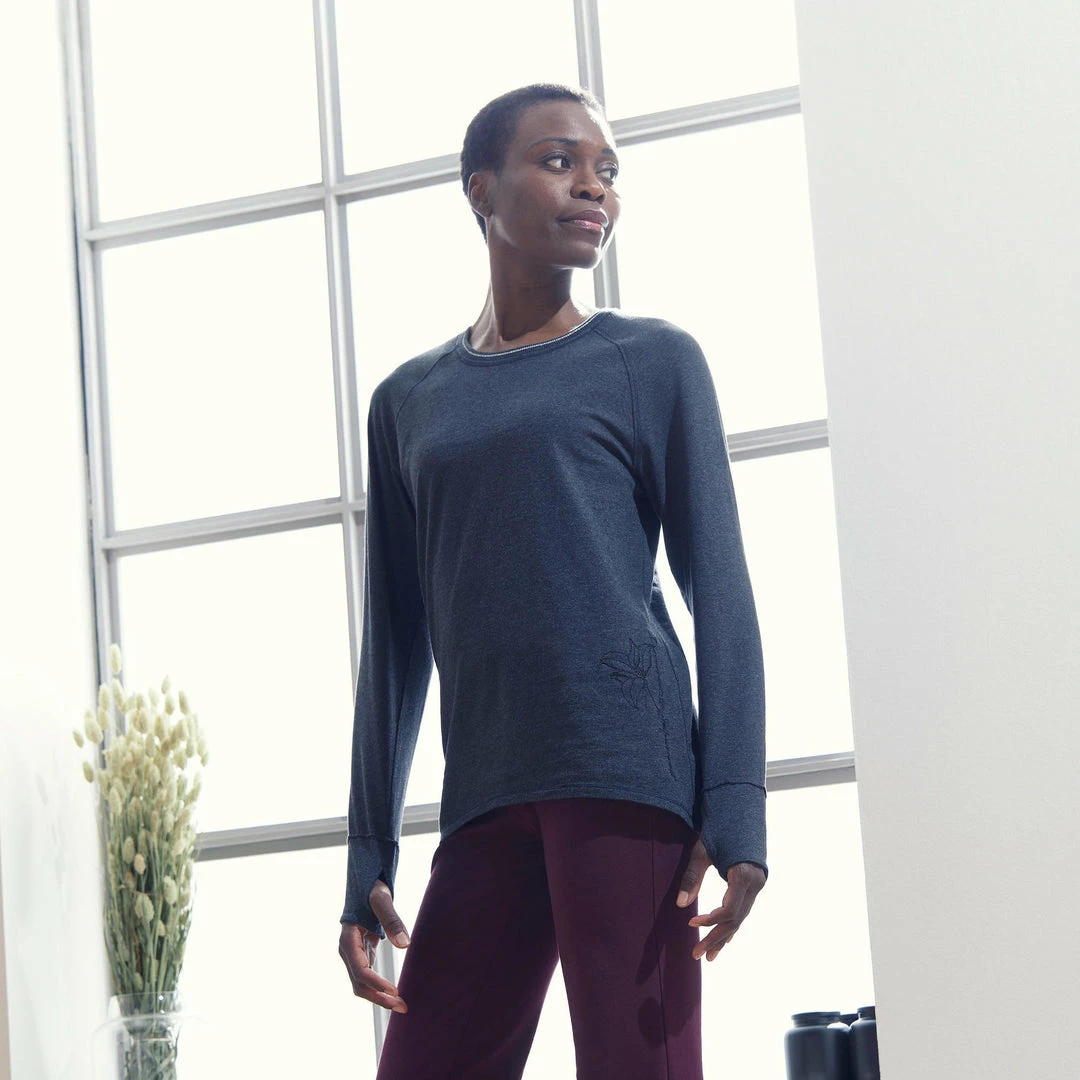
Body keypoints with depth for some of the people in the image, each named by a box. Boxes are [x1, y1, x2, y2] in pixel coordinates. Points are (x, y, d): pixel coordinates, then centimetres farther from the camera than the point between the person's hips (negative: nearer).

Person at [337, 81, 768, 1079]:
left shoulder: (652, 360, 9)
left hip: (628, 771, -4)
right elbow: (396, 642, 18)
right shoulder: (409, 400, 18)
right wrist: (369, 860, 12)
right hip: (484, 800, 4)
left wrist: (736, 808, -8)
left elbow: (721, 592, 3)